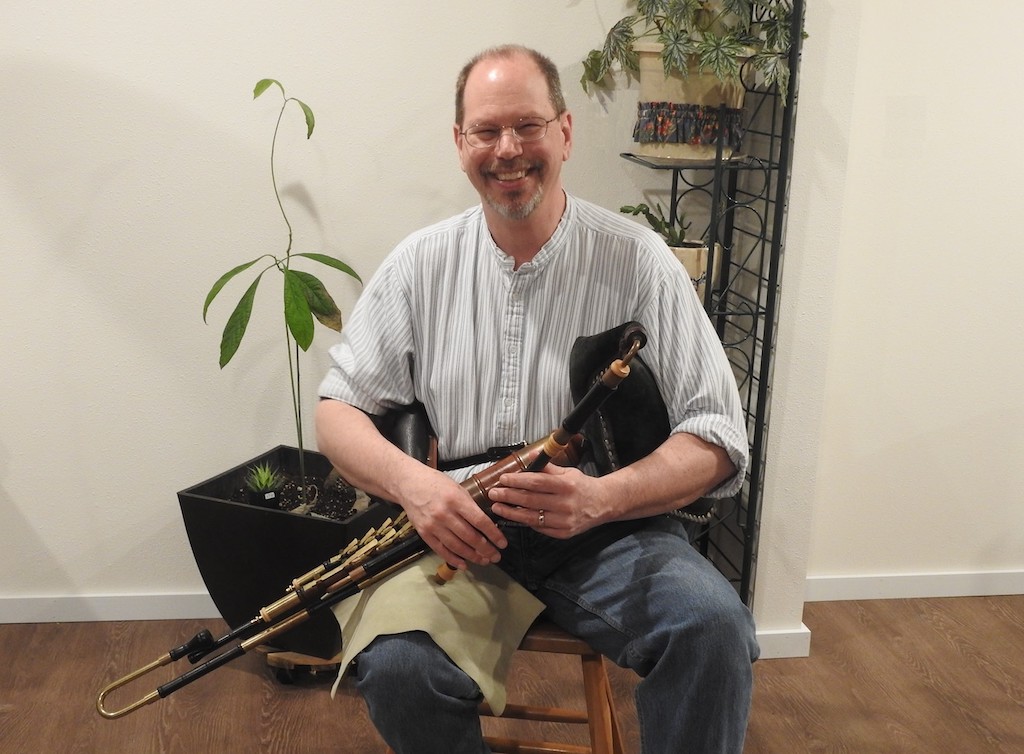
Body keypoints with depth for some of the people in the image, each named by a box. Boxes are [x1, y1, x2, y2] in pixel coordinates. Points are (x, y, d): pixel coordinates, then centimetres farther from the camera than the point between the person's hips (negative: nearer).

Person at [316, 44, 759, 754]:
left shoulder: (639, 260, -4)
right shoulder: (421, 263, 4)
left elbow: (718, 441, -6)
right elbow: (337, 411, 5)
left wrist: (601, 497, -26)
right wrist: (409, 479, -18)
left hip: (608, 531, -1)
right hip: (461, 532, 2)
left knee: (714, 626, -30)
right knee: (395, 668, -26)